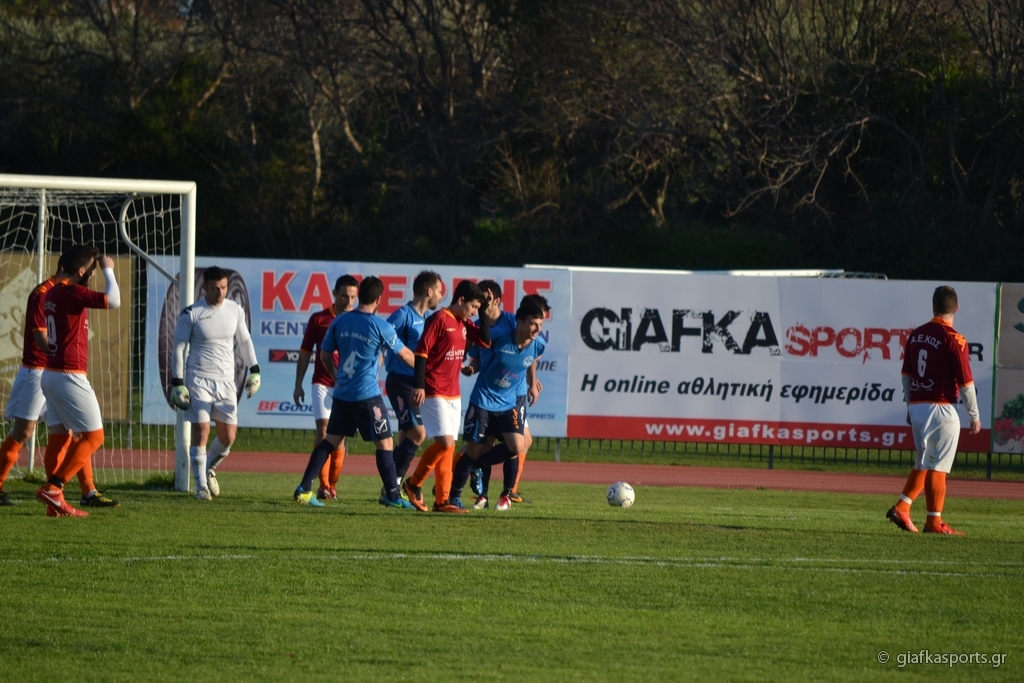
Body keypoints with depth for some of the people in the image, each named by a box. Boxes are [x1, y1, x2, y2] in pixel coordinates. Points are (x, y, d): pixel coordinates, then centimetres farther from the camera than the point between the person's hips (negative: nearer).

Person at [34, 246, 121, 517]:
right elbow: (112, 300, -25)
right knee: (94, 436, -3)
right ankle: (52, 488, -12)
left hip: (51, 375, 10)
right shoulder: (72, 292, -17)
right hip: (69, 377, -10)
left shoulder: (53, 293, 12)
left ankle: (55, 497, 8)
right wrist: (108, 270, -10)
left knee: (80, 436, 15)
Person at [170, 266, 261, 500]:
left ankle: (209, 469, 30)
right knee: (201, 432, -10)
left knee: (228, 437, 2)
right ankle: (201, 485, -1)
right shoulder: (191, 314, -8)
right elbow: (178, 349, -4)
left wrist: (254, 371, 10)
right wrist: (177, 383, -9)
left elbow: (244, 341, 16)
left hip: (226, 382, 4)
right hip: (198, 380, -4)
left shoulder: (235, 310, 4)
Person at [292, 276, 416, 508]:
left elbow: (325, 355, 13)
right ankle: (392, 495, 6)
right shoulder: (381, 327, -9)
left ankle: (303, 489, 5)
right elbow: (405, 355, 3)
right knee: (384, 443, 4)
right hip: (367, 394, -5)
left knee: (331, 439, 11)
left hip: (341, 392, 5)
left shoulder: (340, 321, 4)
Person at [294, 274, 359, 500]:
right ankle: (324, 486, -15)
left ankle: (332, 485, 16)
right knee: (324, 431, -13)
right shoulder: (318, 319, 2)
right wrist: (298, 385, 4)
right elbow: (305, 353, 7)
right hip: (323, 383, -1)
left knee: (340, 437, 6)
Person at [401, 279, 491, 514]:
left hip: (453, 395, 8)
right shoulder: (439, 319, -12)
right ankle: (413, 484, 1)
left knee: (448, 446, 6)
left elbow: (485, 340, 11)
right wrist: (419, 386, -21)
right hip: (434, 394, -8)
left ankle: (442, 500, 8)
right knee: (445, 442, -16)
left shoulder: (463, 324, 13)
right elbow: (421, 351, -16)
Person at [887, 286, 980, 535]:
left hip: (917, 408, 6)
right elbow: (966, 382, -11)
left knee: (924, 462, 16)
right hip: (941, 409, -6)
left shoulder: (916, 335, 7)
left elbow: (906, 375, 12)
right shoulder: (953, 340, -12)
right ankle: (934, 521, 4)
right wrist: (974, 415, -2)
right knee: (938, 466, 1)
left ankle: (902, 507, 4)